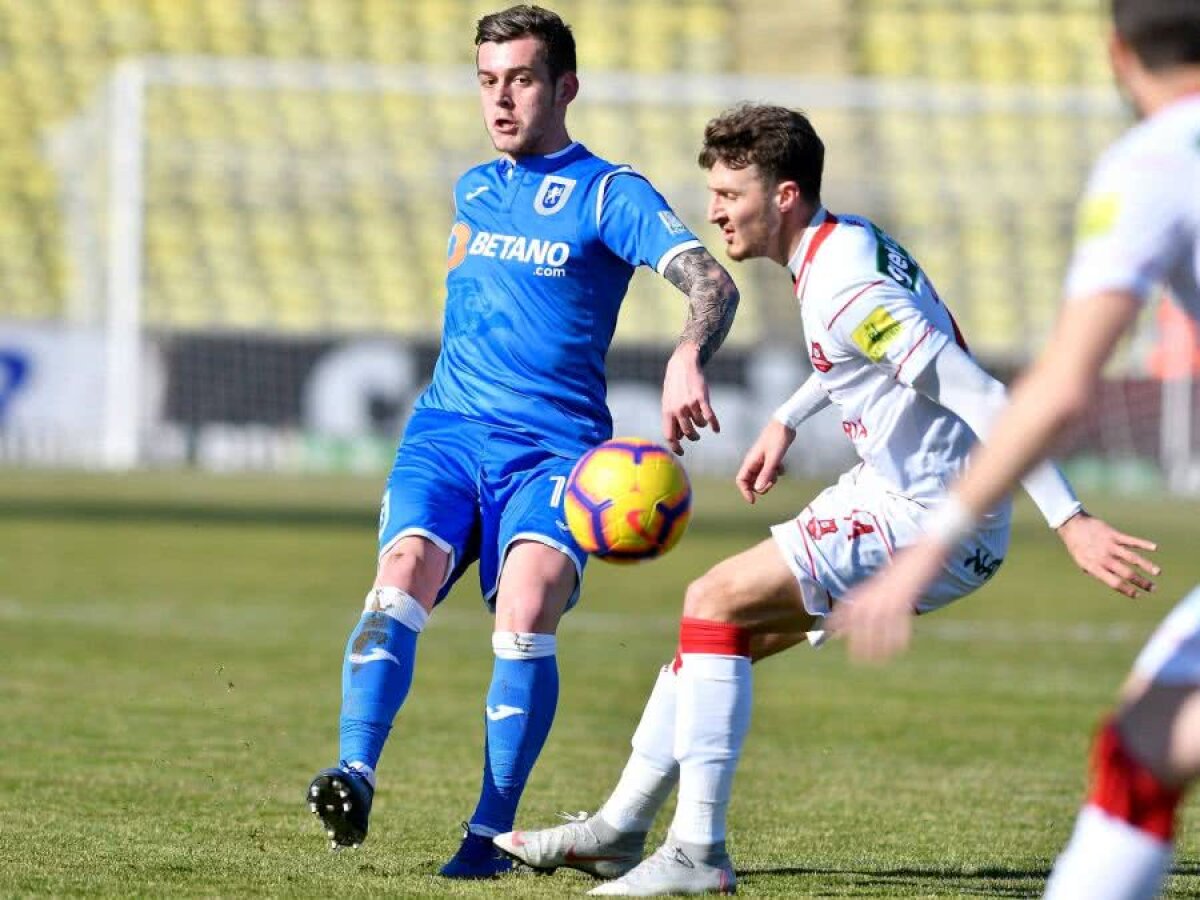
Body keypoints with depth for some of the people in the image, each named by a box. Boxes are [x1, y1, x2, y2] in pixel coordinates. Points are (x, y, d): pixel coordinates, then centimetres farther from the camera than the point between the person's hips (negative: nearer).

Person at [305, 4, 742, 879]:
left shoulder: (608, 192, 0)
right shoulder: (472, 191, 19)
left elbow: (711, 281, -15)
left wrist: (687, 360, -35)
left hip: (553, 445, -4)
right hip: (445, 434, 4)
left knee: (527, 609, -27)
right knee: (403, 576, -25)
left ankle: (492, 832, -20)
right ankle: (354, 777, -38)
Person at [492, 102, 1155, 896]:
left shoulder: (846, 290, -24)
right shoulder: (847, 239, 7)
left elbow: (982, 398, -28)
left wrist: (1070, 519, -32)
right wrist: (787, 421, 27)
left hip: (933, 523, -10)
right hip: (895, 491, 10)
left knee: (713, 603, -15)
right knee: (720, 627, 13)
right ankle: (619, 831, 24)